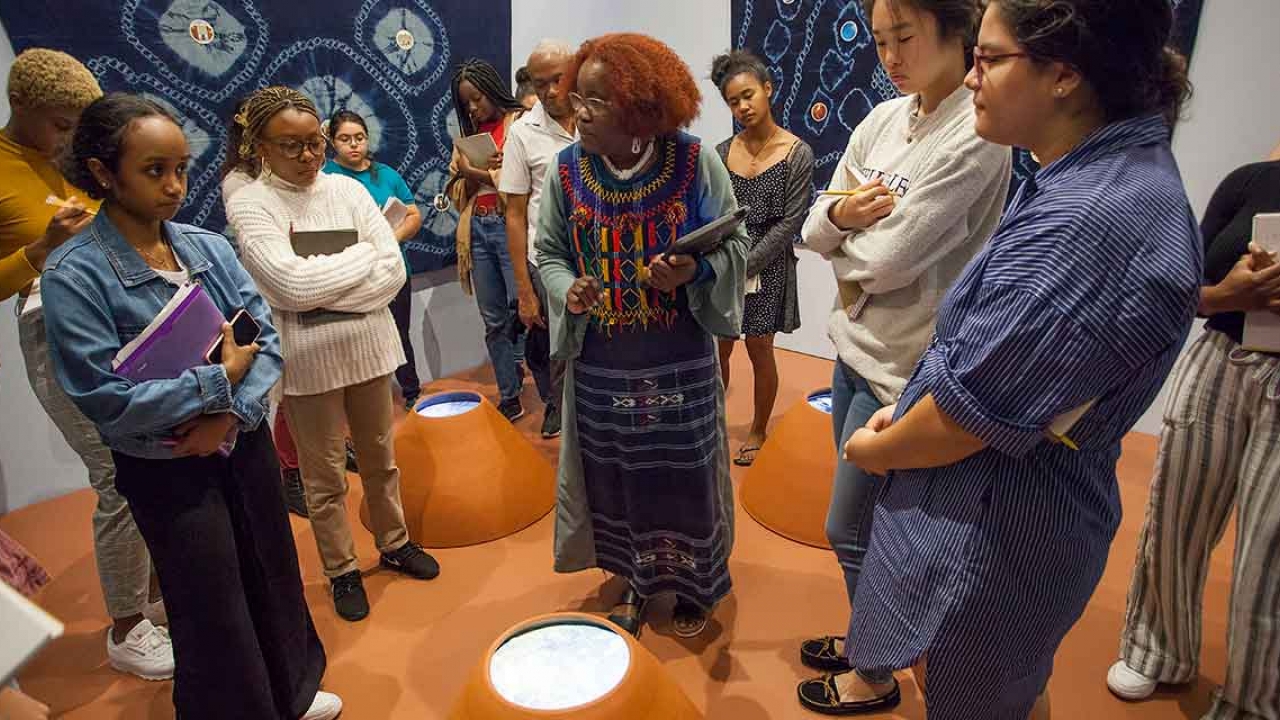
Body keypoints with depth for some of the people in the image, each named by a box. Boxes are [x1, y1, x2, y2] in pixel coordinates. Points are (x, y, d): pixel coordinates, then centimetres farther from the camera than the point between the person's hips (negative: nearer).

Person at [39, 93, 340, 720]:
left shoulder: (209, 247, -3)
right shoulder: (74, 275, -16)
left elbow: (267, 338, -5)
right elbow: (109, 400, -21)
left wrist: (230, 414, -19)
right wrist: (222, 378, -17)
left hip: (245, 444, 5)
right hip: (167, 473, -5)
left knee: (274, 580, 21)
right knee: (216, 616, 11)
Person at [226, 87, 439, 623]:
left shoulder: (349, 189, 1)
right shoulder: (249, 204, -8)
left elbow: (393, 271, -7)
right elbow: (291, 285, -20)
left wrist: (322, 291, -15)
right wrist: (364, 256, -11)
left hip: (368, 344, 3)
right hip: (307, 358, -3)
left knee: (380, 458, 20)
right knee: (324, 475, 12)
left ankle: (394, 544, 40)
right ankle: (342, 570, 32)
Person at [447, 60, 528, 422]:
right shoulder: (470, 132, 18)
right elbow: (455, 191, 15)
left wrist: (480, 172, -10)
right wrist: (469, 172, -5)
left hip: (510, 227, -6)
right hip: (478, 230, 6)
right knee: (494, 321, 9)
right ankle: (509, 398, 20)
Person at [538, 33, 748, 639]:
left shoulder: (695, 162, -11)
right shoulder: (567, 169, -5)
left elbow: (734, 244, -3)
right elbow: (548, 252, 5)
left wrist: (695, 270, -24)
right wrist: (568, 291, -16)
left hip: (679, 363, -2)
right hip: (601, 365, 2)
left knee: (684, 476, 11)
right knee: (618, 477, 15)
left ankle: (693, 586, 38)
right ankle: (635, 582, 41)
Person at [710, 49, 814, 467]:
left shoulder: (797, 154, -7)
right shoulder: (722, 153, 4)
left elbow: (790, 223, -10)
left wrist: (746, 266, -14)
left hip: (767, 265, -3)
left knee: (759, 350, 8)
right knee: (718, 348, 8)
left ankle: (759, 431, 26)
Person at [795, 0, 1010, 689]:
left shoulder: (976, 135, -17)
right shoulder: (882, 120, 5)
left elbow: (888, 261, -22)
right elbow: (814, 228, 4)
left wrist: (843, 249, -2)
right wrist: (842, 214, -17)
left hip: (902, 363, -7)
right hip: (854, 342, 7)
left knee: (850, 530, 4)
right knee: (870, 515, 19)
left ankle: (874, 672, 29)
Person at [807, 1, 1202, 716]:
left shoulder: (1090, 222, -30)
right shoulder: (1118, 174, 4)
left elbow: (967, 418, -25)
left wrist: (874, 449, -6)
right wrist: (907, 413, 5)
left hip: (991, 529, -9)